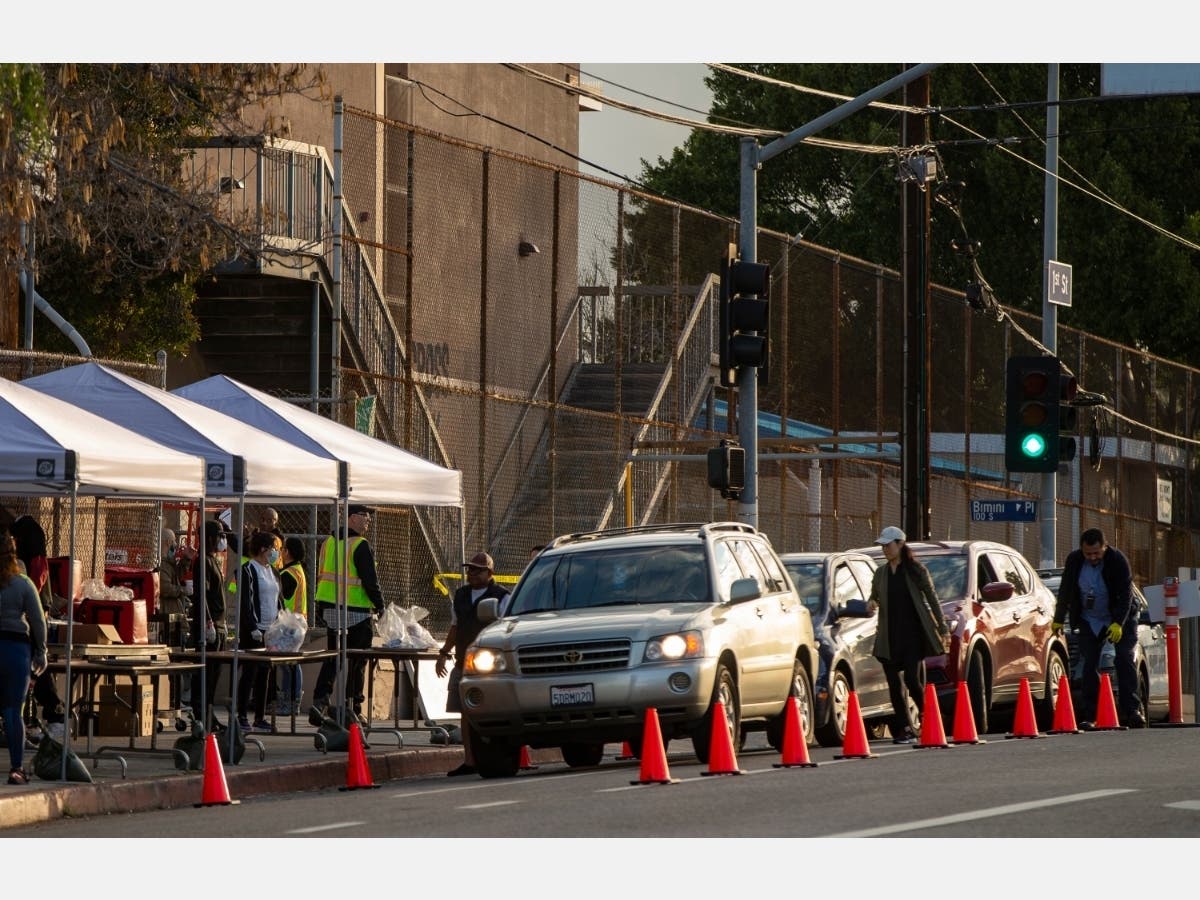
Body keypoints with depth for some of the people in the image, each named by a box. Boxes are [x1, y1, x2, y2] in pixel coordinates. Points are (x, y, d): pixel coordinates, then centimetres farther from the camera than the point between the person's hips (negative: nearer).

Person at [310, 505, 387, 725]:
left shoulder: (329, 542, 10)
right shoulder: (360, 546, -13)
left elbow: (321, 575, 15)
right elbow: (370, 579, -16)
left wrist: (320, 608, 21)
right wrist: (380, 604, -5)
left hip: (330, 609, 7)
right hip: (357, 612, -7)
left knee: (331, 658, 12)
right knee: (357, 662, 3)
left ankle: (319, 702, 0)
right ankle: (352, 709, 5)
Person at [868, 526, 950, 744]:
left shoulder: (916, 570, 1)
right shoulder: (881, 573, 13)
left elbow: (932, 599, 4)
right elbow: (874, 597, 23)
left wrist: (943, 629, 2)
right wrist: (872, 603, -2)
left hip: (914, 633, -4)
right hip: (890, 635, 4)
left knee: (913, 680, -13)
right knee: (894, 685, 0)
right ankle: (904, 730, 3)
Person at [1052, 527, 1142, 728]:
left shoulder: (1117, 560, -19)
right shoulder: (1074, 560, -8)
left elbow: (1126, 593, -20)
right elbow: (1065, 591, 4)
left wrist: (1118, 623, -29)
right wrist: (1058, 619, 8)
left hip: (1120, 620, -3)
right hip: (1089, 621, 3)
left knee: (1125, 661, -10)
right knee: (1090, 665, -2)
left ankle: (1131, 711, -10)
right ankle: (1089, 716, -2)